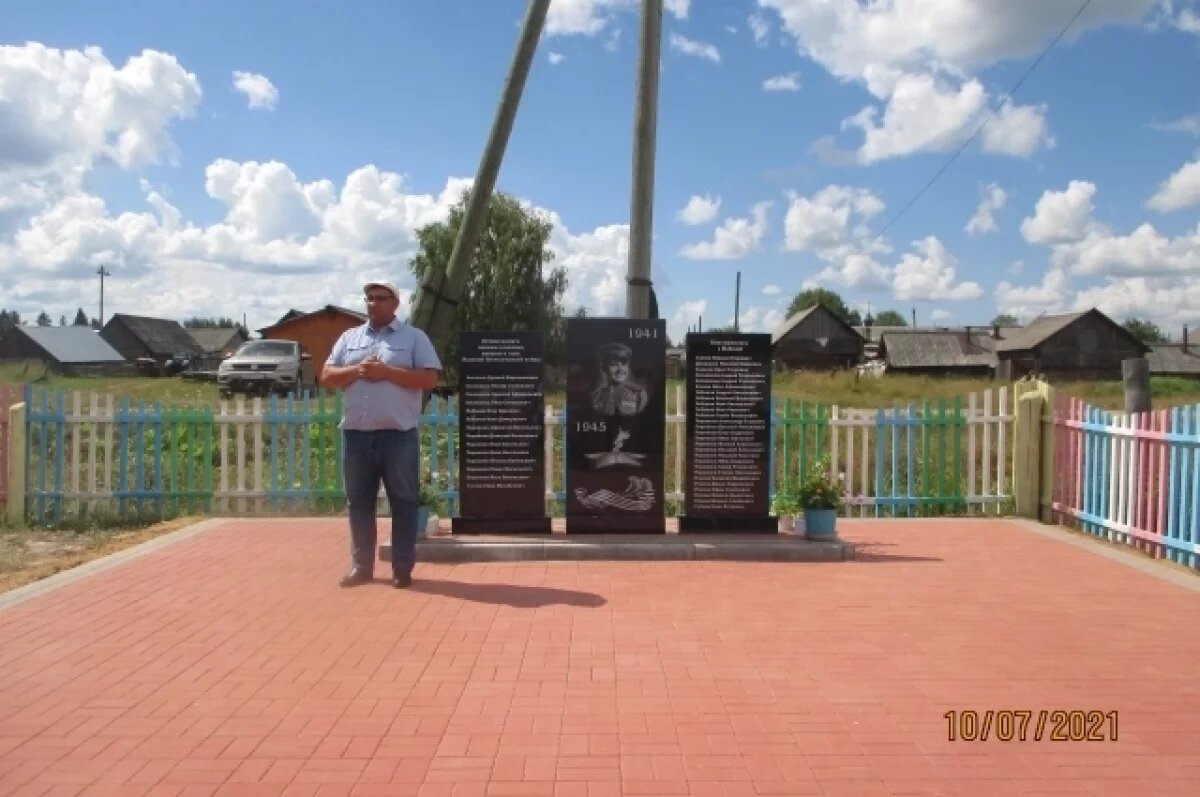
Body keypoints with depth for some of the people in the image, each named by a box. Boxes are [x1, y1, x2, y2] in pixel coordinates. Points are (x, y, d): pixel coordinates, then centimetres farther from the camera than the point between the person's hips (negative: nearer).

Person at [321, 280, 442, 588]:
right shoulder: (349, 338, 15)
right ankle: (361, 566, 19)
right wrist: (356, 370, -8)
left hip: (398, 434, -4)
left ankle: (403, 568, 9)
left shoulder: (414, 337, 3)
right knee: (359, 502, 9)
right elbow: (327, 376, 11)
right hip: (356, 434, 4)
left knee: (403, 502, 2)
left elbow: (430, 379, -6)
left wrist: (387, 371, -14)